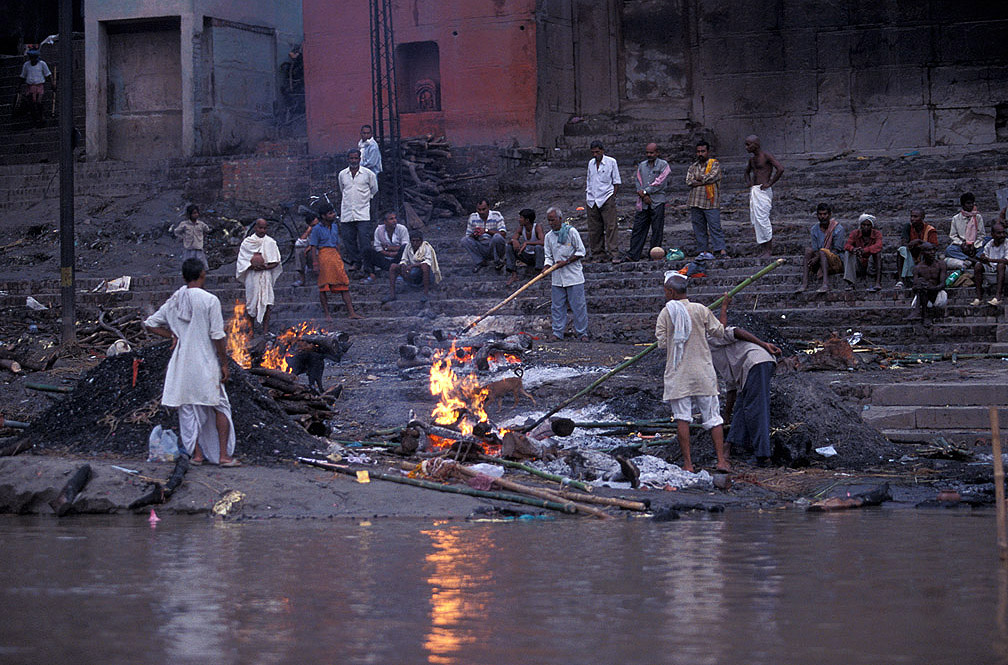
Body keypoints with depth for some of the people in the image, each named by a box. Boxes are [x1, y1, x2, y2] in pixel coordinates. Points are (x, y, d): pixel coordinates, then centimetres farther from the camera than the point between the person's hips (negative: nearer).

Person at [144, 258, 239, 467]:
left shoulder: (174, 301, 3)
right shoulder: (210, 301, -13)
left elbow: (150, 324, 9)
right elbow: (217, 336, -13)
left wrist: (173, 335, 10)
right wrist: (224, 364, -5)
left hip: (182, 363, 4)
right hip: (206, 363, -4)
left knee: (188, 408, 12)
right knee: (220, 407, 8)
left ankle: (196, 454, 15)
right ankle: (224, 455, 4)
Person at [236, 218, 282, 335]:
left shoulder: (271, 243, 7)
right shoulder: (247, 242, 4)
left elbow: (276, 262, 4)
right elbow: (241, 261, 3)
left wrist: (265, 267, -12)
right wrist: (251, 266, -13)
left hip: (266, 275, 0)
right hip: (252, 276, 0)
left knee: (266, 303, -7)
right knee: (251, 301, 1)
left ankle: (265, 330, -6)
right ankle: (251, 329, 11)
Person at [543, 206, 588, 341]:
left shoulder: (571, 231, -4)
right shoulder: (549, 236, 9)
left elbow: (581, 252, -4)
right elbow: (548, 256, 12)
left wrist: (566, 262, -12)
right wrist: (546, 268, -8)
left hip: (573, 276, -4)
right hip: (557, 277, 4)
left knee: (578, 305, -3)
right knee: (557, 306, 4)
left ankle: (583, 333, 4)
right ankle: (558, 333, 9)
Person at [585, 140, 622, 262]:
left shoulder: (611, 162, 1)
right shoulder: (591, 163, 14)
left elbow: (616, 182, 3)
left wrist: (613, 196, -4)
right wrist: (586, 194, 13)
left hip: (606, 199, -4)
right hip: (592, 201, 4)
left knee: (610, 227, -11)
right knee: (594, 230, 2)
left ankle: (612, 253, -13)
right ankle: (597, 255, 7)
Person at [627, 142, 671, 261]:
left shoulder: (663, 165, 0)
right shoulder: (642, 166, 16)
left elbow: (659, 183, -9)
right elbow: (638, 183, 10)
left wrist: (645, 191, -9)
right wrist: (644, 196, -6)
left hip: (657, 202, -4)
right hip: (643, 203, 4)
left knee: (657, 230, -1)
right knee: (638, 228, 0)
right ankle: (633, 255, 0)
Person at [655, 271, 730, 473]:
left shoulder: (666, 313, -3)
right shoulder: (700, 310, -1)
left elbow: (662, 343, -3)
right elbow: (719, 332, 6)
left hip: (678, 374, -1)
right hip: (703, 372, 1)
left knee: (682, 418, 1)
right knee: (713, 416, 7)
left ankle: (687, 464, -3)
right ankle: (721, 460, 2)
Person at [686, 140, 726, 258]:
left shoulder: (714, 164, 3)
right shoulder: (693, 166, 15)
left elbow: (711, 177, -14)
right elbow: (689, 182, 1)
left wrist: (698, 178, -1)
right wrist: (704, 181, -9)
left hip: (711, 202, -5)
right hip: (695, 202, 5)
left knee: (715, 227, -10)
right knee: (699, 227, 4)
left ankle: (721, 250, -13)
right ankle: (703, 250, 9)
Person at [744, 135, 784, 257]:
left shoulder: (766, 156, -9)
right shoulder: (752, 159, 17)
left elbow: (780, 169, -20)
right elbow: (747, 171, 37)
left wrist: (770, 183, -18)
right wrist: (748, 182, 18)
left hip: (763, 191, -9)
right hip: (753, 191, 9)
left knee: (762, 218, -11)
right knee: (754, 220, 5)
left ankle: (768, 249, -5)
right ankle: (763, 248, 9)